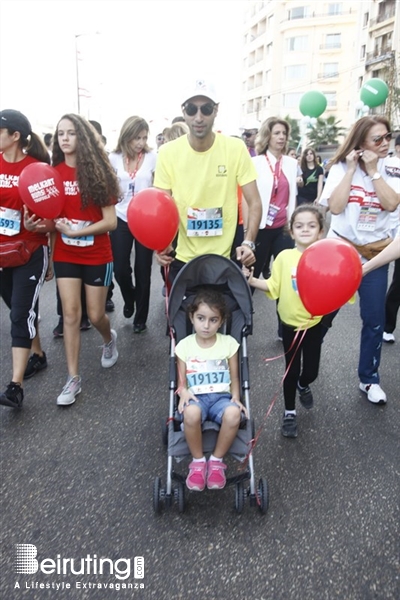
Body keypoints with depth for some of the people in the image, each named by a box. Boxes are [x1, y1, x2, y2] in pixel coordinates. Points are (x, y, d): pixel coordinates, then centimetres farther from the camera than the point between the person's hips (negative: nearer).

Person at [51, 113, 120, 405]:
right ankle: (74, 378, 12)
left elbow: (110, 221, -14)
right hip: (65, 255, 3)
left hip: (97, 256, -2)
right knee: (71, 314, 2)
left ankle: (109, 339, 43)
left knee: (95, 314, 7)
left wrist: (74, 231, -19)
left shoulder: (97, 172, -9)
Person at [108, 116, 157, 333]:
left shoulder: (152, 157, -4)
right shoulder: (114, 158, 2)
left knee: (143, 270, 4)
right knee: (120, 269, 1)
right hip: (121, 219, 2)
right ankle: (130, 299, 35)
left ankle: (141, 317, 20)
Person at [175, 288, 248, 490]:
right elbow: (182, 381, 5)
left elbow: (234, 377, 7)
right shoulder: (184, 346, 1)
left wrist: (236, 397, -11)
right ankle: (198, 461, -10)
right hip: (196, 397, 0)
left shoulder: (229, 343, 2)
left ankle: (216, 461, -9)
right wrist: (184, 392, -17)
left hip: (222, 396, 1)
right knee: (191, 413, -38)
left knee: (233, 414, -35)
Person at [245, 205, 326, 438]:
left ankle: (303, 386, 49)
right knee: (292, 369, 10)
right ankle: (290, 412, 29)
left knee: (311, 370, 11)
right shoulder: (284, 257, -8)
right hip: (290, 323, -1)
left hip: (315, 324, 1)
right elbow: (273, 286, -5)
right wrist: (252, 280, -19)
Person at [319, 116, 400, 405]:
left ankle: (369, 378, 23)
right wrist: (352, 169, -16)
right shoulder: (341, 167, -4)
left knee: (375, 319, 5)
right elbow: (335, 207, -18)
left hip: (376, 252, 2)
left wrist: (373, 170, -14)